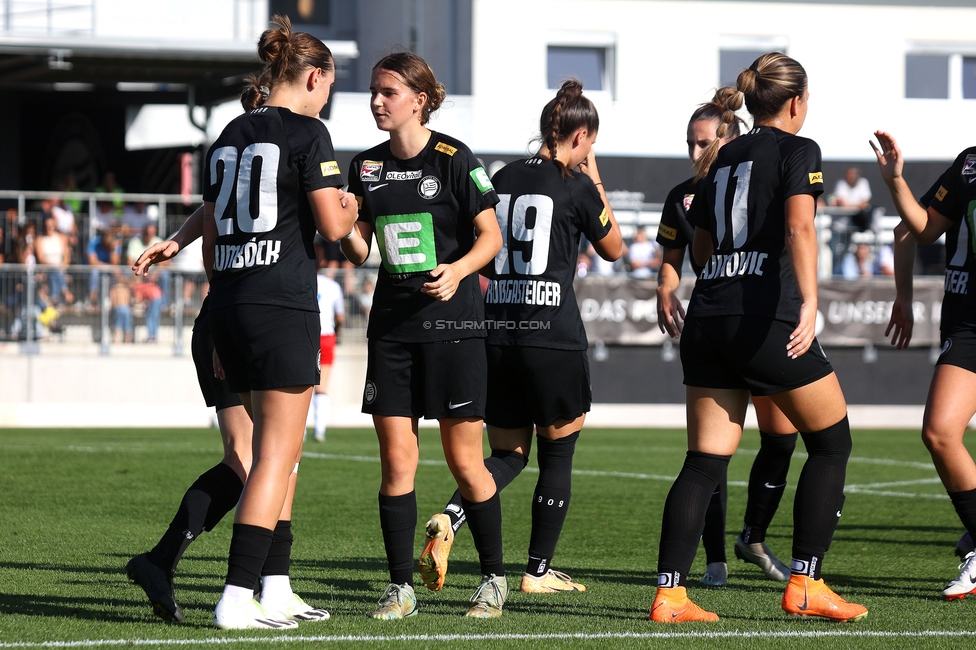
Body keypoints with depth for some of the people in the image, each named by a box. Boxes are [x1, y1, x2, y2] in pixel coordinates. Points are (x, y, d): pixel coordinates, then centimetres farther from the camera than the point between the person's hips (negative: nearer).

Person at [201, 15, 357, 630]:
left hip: (228, 303, 8)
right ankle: (237, 598, -11)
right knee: (277, 454, -5)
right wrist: (350, 208, 12)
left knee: (278, 449, 17)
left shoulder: (230, 136, 14)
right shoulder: (307, 133, -7)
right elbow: (332, 225, -13)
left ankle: (277, 589, 17)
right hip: (283, 307, -8)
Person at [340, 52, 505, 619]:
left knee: (464, 459, -1)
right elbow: (359, 251, 12)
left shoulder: (454, 159, -7)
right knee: (396, 458, 0)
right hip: (392, 322, 5)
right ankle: (401, 587, 5)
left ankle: (495, 577, 14)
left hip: (452, 320, -5)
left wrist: (458, 271, -21)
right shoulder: (366, 167, 9)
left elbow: (491, 236, -4)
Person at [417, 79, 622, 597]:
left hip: (497, 335, 5)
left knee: (508, 453, 13)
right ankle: (538, 571, 13)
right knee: (557, 454, 10)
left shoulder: (503, 179, 10)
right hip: (554, 338, -5)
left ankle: (449, 518, -13)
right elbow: (613, 248, 11)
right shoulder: (576, 187, -5)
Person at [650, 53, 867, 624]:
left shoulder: (725, 158, 18)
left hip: (707, 317, 6)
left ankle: (669, 594, -6)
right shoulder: (798, 150, 0)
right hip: (766, 318, -6)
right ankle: (805, 585, 6)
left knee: (705, 463, 5)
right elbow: (799, 227, -18)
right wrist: (810, 302, -30)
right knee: (831, 442, 10)